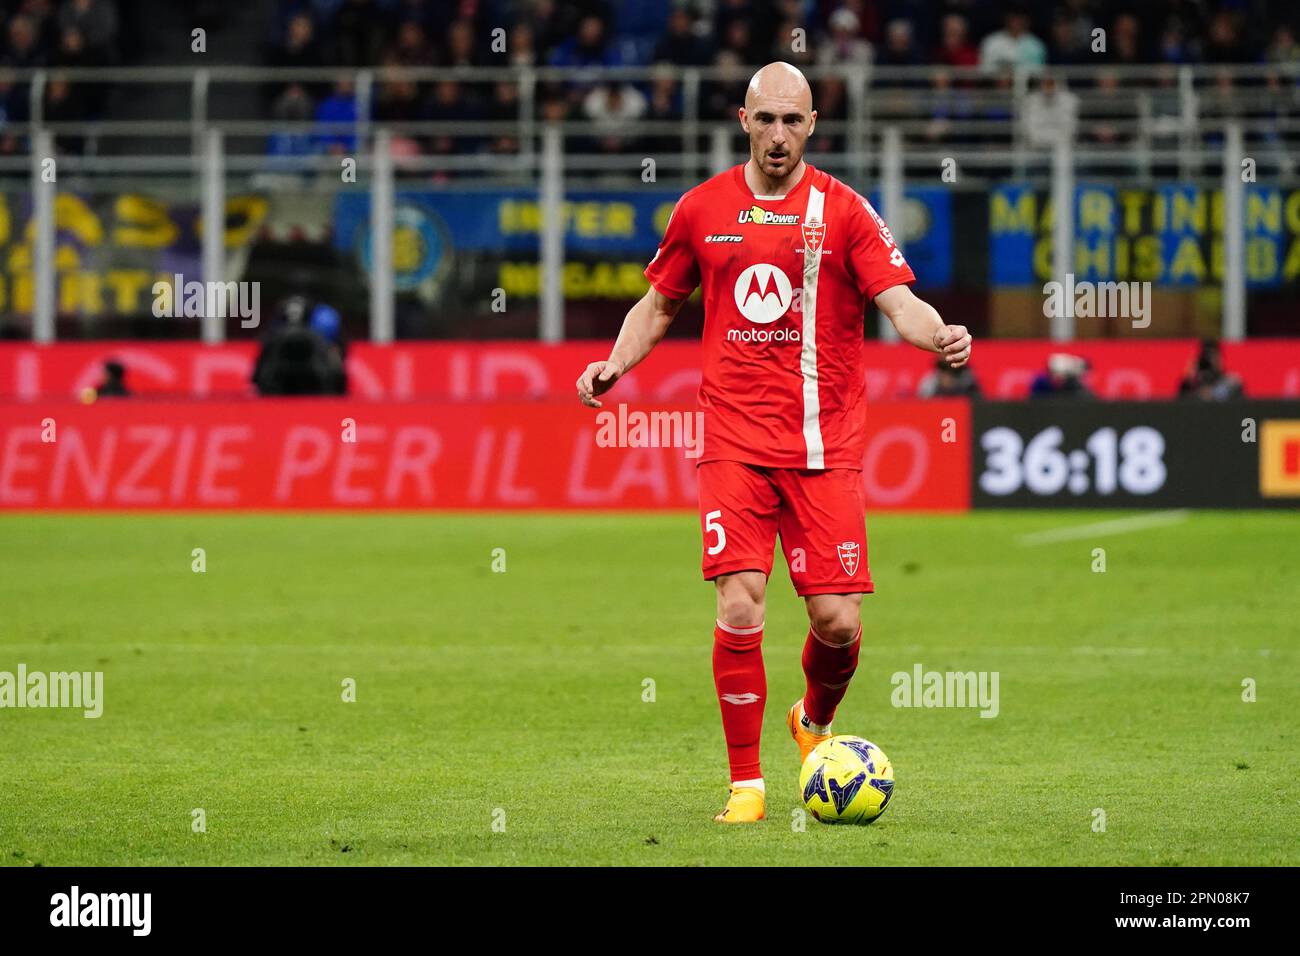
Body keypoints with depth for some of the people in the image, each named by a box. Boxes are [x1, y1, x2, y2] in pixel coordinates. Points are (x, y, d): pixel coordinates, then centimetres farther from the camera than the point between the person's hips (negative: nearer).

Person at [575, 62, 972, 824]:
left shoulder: (842, 210, 1)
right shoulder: (704, 210, 8)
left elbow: (898, 299, -7)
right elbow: (660, 304, 19)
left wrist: (937, 335, -29)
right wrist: (617, 363, 2)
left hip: (825, 446, -1)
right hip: (735, 440, 1)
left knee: (836, 619, -5)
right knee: (739, 608, -12)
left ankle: (815, 724, 29)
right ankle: (746, 782, 1)